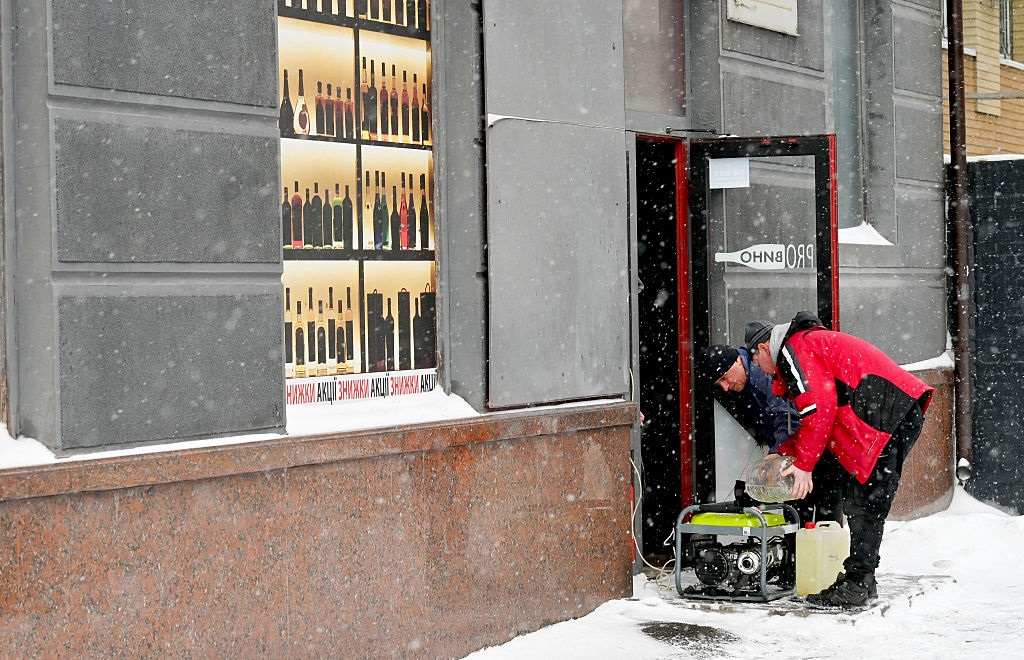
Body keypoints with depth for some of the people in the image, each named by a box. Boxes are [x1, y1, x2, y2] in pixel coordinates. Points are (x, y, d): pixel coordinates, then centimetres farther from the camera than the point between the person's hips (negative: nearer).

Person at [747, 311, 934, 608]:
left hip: (886, 413, -10)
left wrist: (803, 464, -8)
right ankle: (860, 581, 15)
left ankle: (856, 586, -9)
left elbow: (819, 409, -13)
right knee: (857, 498, 12)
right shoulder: (813, 342, 30)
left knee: (865, 502, -9)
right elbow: (821, 417, 30)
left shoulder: (792, 349, -2)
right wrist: (785, 453, 24)